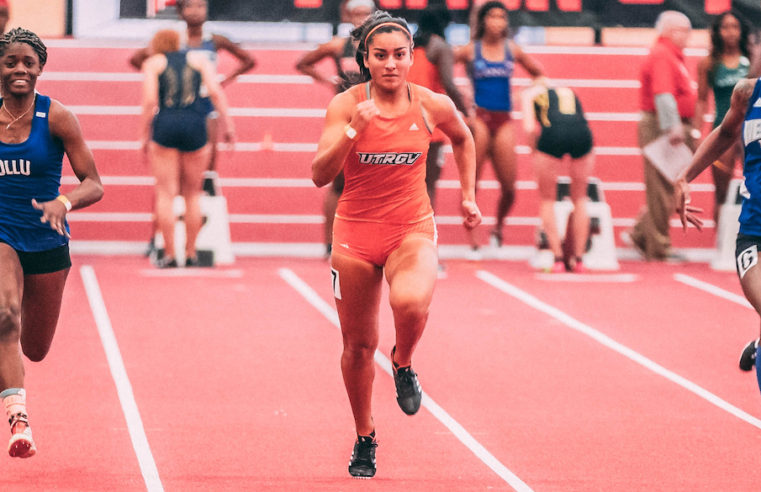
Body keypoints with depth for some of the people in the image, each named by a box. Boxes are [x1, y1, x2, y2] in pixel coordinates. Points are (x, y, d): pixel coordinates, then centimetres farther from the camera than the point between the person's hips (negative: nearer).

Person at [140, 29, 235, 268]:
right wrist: (227, 124, 3)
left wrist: (145, 135, 4)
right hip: (195, 126, 2)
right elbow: (215, 92, 2)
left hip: (165, 125, -1)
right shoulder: (199, 59, 15)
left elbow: (149, 101, -1)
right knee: (192, 193, 13)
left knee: (165, 192, 2)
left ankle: (169, 254, -2)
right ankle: (190, 253, 15)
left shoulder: (153, 63, 11)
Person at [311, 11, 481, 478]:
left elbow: (463, 139, 18)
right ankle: (364, 438, 32)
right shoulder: (346, 105, -10)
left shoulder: (432, 105, -5)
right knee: (359, 344, 9)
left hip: (413, 229, -1)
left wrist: (469, 195, 15)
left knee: (411, 302, -33)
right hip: (356, 231, 1)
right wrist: (355, 130, -31)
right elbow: (320, 174, -18)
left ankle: (403, 364, 3)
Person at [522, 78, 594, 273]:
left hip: (552, 134, -2)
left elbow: (530, 128, 8)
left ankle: (557, 258, 7)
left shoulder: (530, 93, 28)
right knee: (579, 198, 19)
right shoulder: (569, 92, 36)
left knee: (547, 199, 14)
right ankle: (577, 259, 18)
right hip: (582, 133, 2)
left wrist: (535, 155, 13)